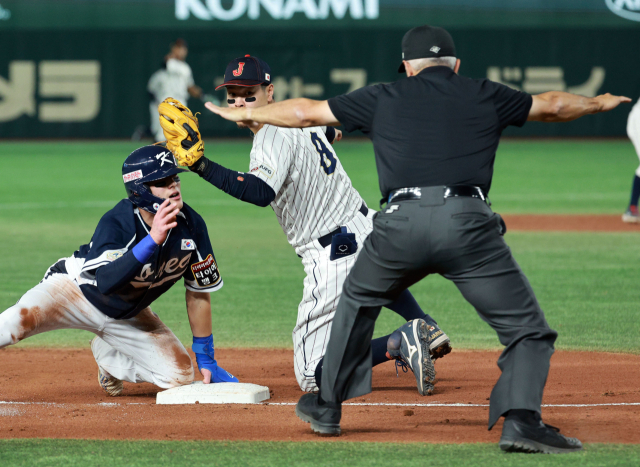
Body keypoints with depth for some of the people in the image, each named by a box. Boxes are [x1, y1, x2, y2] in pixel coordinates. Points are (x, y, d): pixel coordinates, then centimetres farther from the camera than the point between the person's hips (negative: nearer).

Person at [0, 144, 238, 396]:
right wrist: (152, 241, -53)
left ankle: (107, 357, 21)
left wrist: (207, 360, -1)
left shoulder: (191, 225, -16)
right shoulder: (116, 223, -30)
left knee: (179, 375, -5)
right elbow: (106, 282, -45)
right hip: (77, 289, -6)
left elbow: (199, 290, -4)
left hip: (127, 314, 6)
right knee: (24, 318, -34)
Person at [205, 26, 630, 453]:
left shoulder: (384, 98, 21)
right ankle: (520, 419, -17)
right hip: (467, 224, -2)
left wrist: (246, 114, 43)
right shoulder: (485, 96, 20)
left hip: (401, 225, 2)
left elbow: (305, 112, 28)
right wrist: (597, 104, 54)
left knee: (359, 300, 30)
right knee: (528, 329, 5)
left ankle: (327, 407, 37)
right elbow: (551, 106, 34)